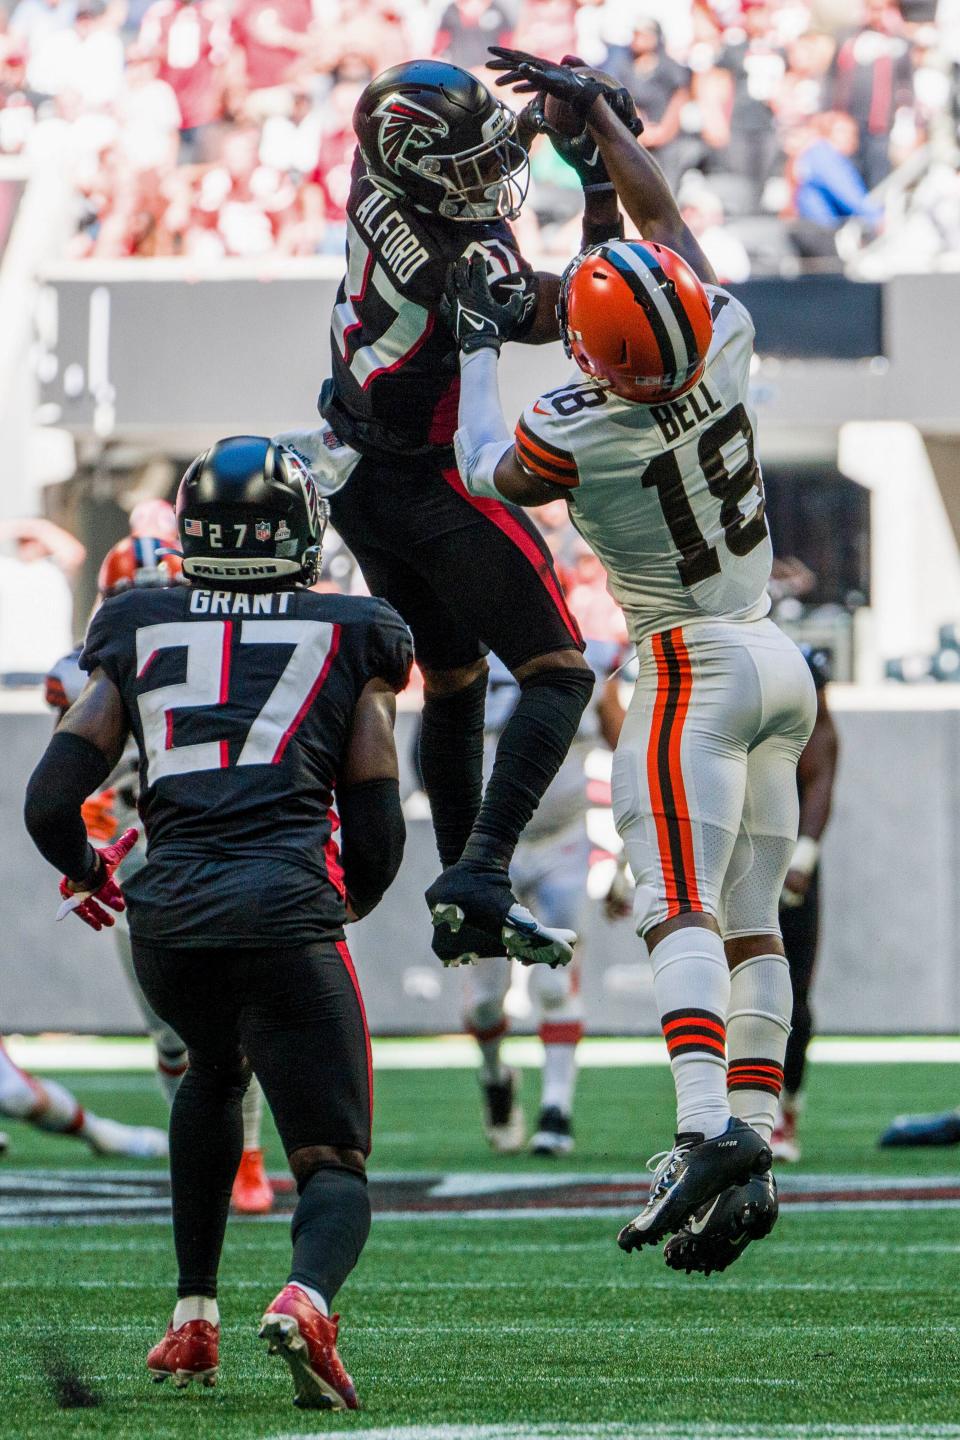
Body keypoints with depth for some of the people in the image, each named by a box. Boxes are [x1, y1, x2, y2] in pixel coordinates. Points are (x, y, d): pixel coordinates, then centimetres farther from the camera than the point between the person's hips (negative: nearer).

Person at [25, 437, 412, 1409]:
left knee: (215, 1068, 35)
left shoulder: (138, 631, 17)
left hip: (165, 916, 3)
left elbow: (51, 803, 12)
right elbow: (377, 834, 10)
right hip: (285, 908, -3)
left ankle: (193, 1318, 30)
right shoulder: (354, 637, 13)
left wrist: (86, 876, 33)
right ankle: (305, 1297, -31)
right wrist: (350, 901, 32)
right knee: (333, 1170, 4)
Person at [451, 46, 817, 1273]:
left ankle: (709, 1124, -31)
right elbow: (666, 215, 12)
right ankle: (750, 1156, 2)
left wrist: (478, 343, 12)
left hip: (695, 669, -7)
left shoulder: (569, 433, -20)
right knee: (750, 921, 5)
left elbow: (488, 480, 3)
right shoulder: (726, 341, -6)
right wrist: (591, 111, 20)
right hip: (780, 661, 7)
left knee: (680, 909, -14)